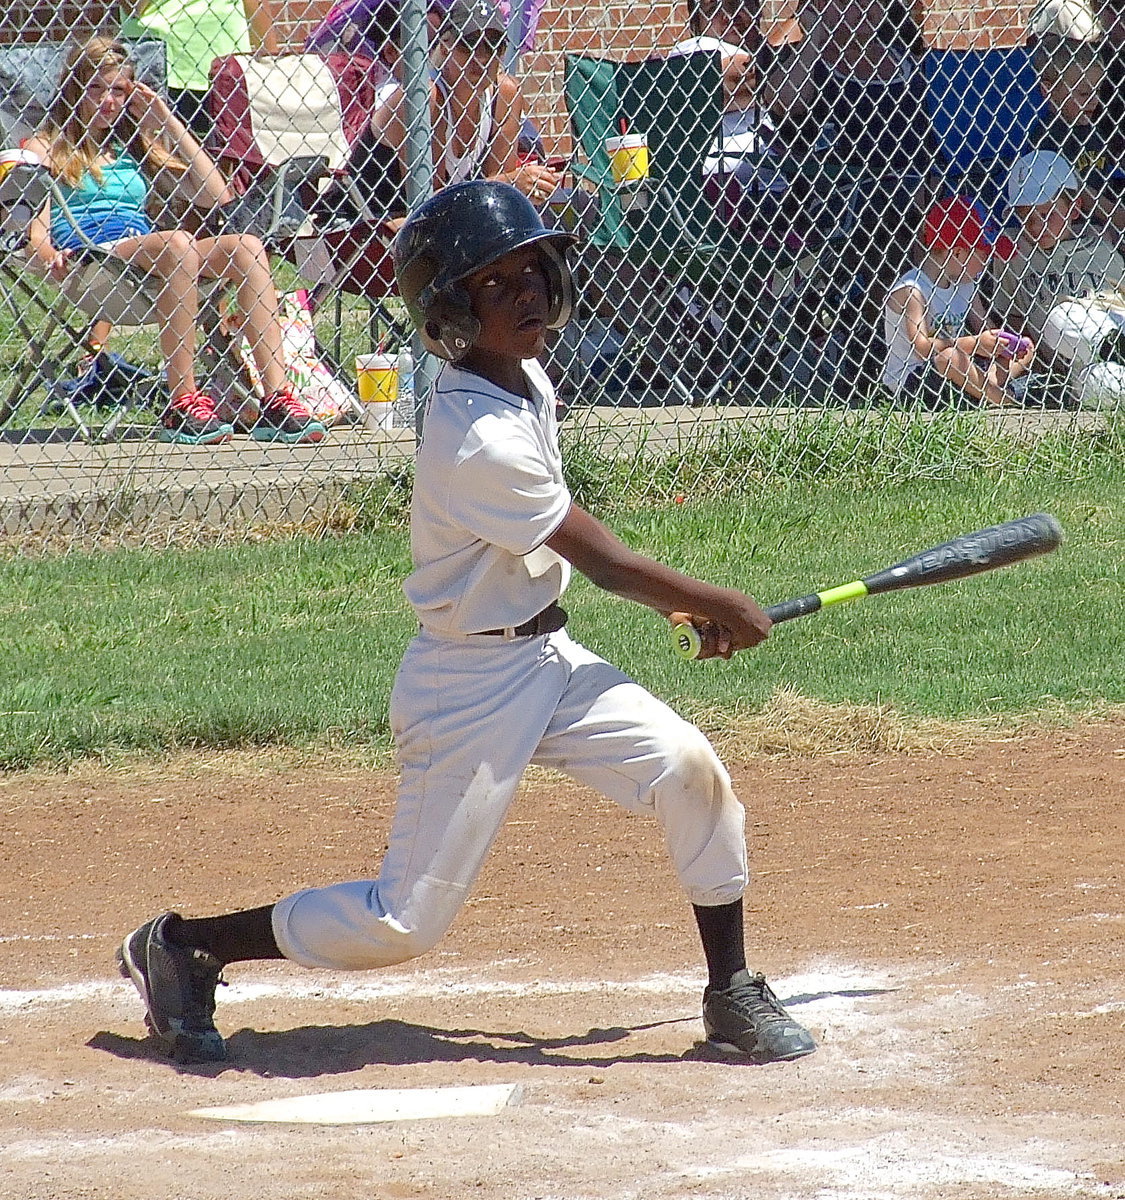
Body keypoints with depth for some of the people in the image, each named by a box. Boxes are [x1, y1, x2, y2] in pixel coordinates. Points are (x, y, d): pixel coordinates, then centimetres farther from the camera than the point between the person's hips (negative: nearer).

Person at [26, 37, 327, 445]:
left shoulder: (137, 147, 28)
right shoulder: (47, 148, 15)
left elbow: (216, 195, 19)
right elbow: (36, 232, 2)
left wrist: (169, 123, 18)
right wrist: (51, 257, -22)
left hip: (145, 258, 5)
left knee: (245, 246, -22)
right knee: (178, 242, -35)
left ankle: (276, 402, -34)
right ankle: (182, 405, -39)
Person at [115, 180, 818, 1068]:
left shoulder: (528, 380, 2)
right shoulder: (478, 440, -27)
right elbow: (605, 561, -19)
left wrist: (681, 607, 8)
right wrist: (723, 608, -7)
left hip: (549, 658, 8)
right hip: (470, 685, -8)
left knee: (690, 769, -7)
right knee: (406, 923, -3)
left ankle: (732, 994, 8)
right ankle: (184, 946, 14)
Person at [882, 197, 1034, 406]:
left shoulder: (965, 285, 7)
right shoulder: (911, 291, -20)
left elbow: (983, 330, 12)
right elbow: (921, 346, -30)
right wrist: (975, 343, -35)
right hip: (909, 381, -9)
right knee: (949, 357, -39)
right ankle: (1004, 402, -25)